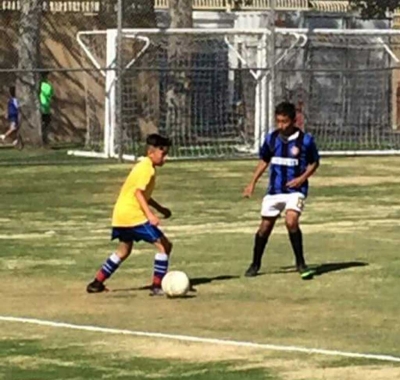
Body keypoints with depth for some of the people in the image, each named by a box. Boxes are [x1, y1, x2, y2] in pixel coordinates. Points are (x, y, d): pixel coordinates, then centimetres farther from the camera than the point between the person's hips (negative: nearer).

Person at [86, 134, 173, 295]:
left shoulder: (143, 166, 18)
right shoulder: (147, 169, -14)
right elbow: (139, 193, -25)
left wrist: (160, 208, 26)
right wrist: (150, 215, -35)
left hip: (120, 215, 10)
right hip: (133, 215, -10)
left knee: (123, 250, 27)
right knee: (164, 245, -8)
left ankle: (97, 283, 28)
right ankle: (157, 286, -8)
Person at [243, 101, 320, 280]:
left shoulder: (305, 140, -8)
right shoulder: (271, 139, 2)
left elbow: (314, 162, 4)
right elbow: (264, 160, 16)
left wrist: (303, 177, -12)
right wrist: (253, 183, 10)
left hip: (295, 190, -4)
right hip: (274, 190, 4)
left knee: (291, 221, -25)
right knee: (265, 226, 8)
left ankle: (300, 263, -11)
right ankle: (255, 264, 27)